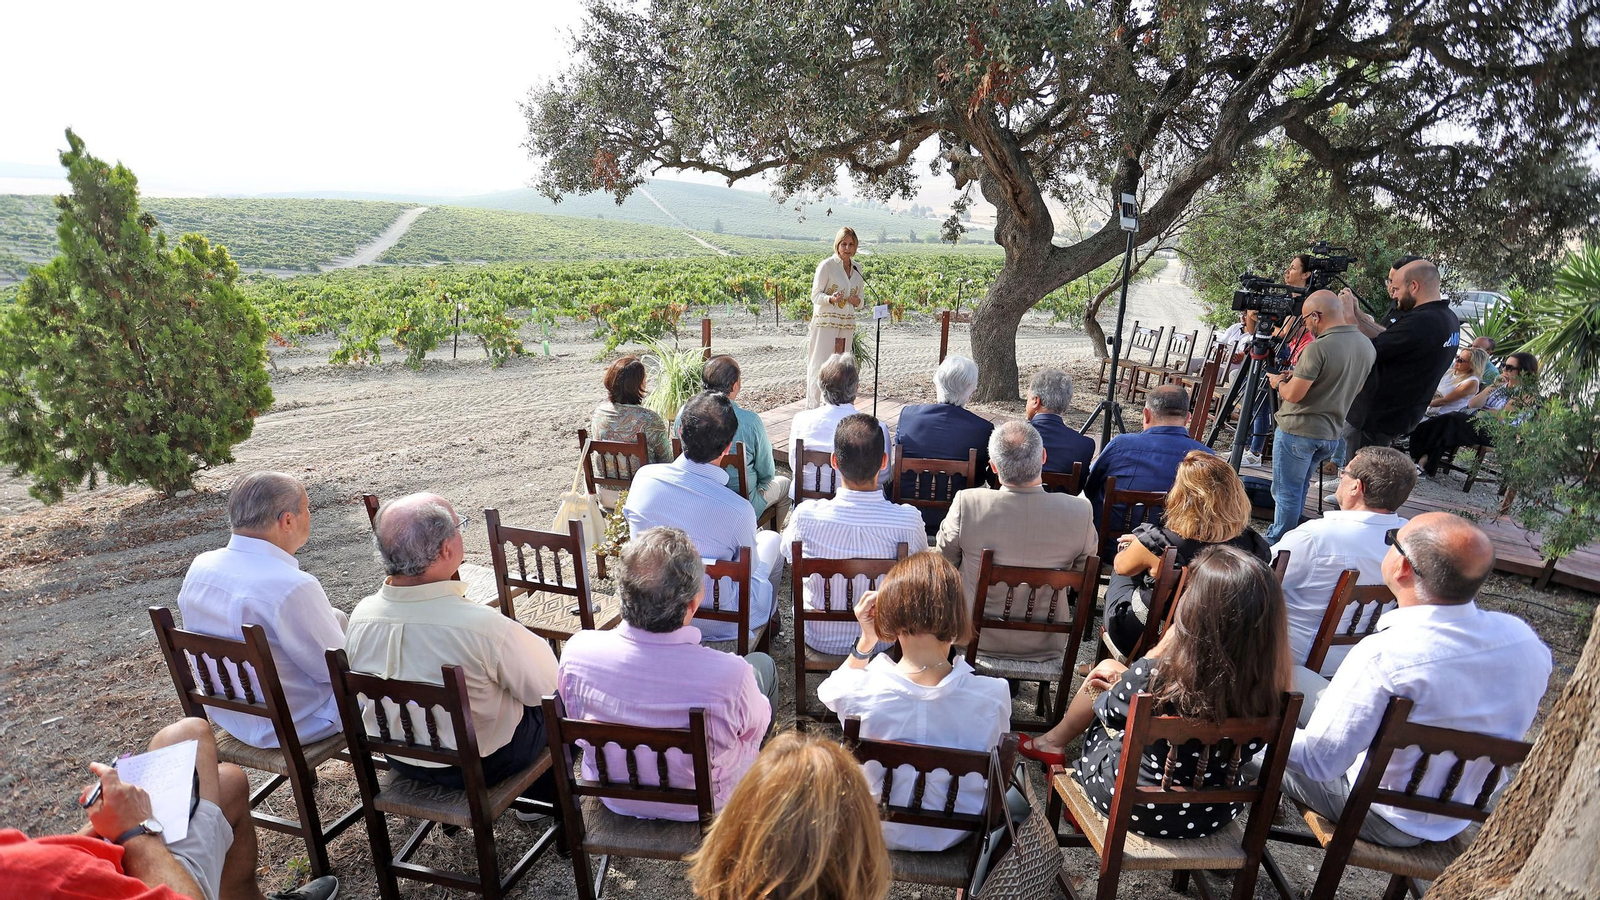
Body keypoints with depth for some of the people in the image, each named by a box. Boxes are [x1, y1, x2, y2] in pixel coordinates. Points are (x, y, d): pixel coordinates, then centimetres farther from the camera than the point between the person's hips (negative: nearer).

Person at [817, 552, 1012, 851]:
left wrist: (866, 639, -11)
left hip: (879, 834, 0)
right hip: (952, 837, 1)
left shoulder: (860, 691, -30)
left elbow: (830, 690, -3)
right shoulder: (994, 695, -30)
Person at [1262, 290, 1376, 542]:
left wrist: (1279, 382, 2)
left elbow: (1293, 395, -19)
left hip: (1297, 431, -8)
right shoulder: (1367, 346, 6)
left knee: (1286, 492, 2)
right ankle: (1283, 538, 30)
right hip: (1331, 434, 8)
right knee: (1297, 490, 21)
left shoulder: (1319, 348, -21)